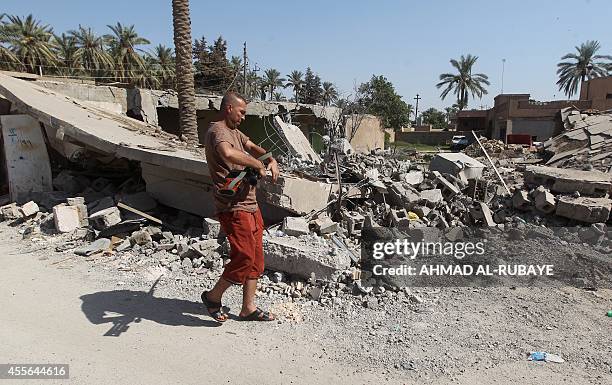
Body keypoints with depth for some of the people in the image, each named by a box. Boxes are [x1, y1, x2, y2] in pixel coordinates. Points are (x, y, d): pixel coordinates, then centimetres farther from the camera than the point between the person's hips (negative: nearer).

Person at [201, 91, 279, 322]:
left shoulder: (234, 132, 19)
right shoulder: (218, 130, -14)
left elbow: (252, 147, 24)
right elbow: (228, 153, -35)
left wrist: (271, 160, 3)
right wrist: (258, 164, -23)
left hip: (250, 204, 10)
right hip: (234, 208, -10)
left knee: (256, 258, 12)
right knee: (244, 258, -9)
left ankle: (248, 308, 24)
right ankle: (213, 296, 16)